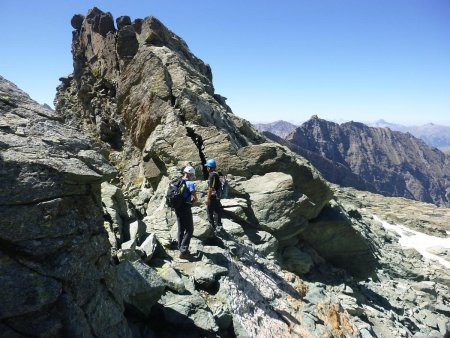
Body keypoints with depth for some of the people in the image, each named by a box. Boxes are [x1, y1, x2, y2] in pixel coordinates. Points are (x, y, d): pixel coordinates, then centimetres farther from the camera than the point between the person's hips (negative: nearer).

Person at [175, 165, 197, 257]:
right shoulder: (190, 183, -14)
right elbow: (195, 199, -19)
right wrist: (191, 201, 1)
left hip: (177, 207, 7)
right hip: (185, 208, -7)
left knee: (181, 229, 18)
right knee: (189, 230, 3)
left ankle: (181, 248, 26)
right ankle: (183, 249, -3)